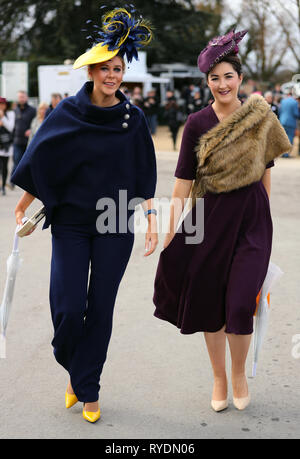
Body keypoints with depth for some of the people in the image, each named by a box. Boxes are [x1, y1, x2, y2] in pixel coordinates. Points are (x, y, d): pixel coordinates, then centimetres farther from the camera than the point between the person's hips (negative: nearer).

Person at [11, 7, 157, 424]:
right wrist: (24, 205, 6)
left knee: (101, 308, 3)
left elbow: (145, 177, 3)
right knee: (68, 309, -6)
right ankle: (75, 370, 25)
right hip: (70, 223, -1)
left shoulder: (133, 119, 0)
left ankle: (87, 389, 20)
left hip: (115, 226, 1)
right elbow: (41, 160, 6)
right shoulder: (67, 114, -2)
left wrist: (151, 221, -2)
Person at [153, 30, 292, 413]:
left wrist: (264, 215, 12)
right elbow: (183, 180, -3)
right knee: (209, 302, 8)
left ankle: (239, 373, 20)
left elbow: (266, 169, 9)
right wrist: (170, 231, -5)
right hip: (210, 220, 1)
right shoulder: (197, 124, -4)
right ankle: (219, 378, 26)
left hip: (251, 220, 0)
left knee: (240, 305, -6)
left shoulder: (261, 118, -1)